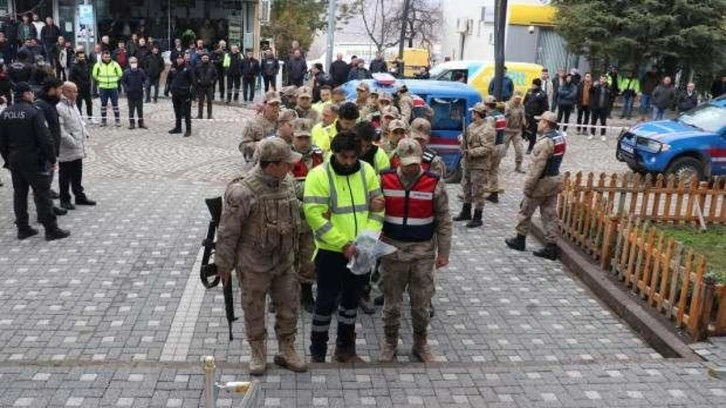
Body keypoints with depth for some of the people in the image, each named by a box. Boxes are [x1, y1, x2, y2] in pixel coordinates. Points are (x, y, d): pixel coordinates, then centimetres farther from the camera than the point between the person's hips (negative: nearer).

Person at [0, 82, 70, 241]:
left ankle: (22, 228, 20)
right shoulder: (33, 112, -15)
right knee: (42, 195, -2)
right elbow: (45, 138, -17)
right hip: (34, 161, -7)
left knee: (19, 194, 14)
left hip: (14, 161, 7)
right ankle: (51, 229, 1)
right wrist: (52, 159, -9)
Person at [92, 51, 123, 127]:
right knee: (103, 104, 7)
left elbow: (120, 74, 6)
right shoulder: (98, 65, -2)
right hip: (103, 88, 1)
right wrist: (100, 80, 7)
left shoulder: (115, 64, -4)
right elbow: (94, 75, 10)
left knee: (115, 104, 2)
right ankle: (103, 120, 15)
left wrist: (114, 80, 5)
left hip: (113, 87, -1)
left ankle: (117, 120, 8)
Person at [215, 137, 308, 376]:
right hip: (254, 265, -6)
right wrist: (224, 265, -8)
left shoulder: (287, 182, -3)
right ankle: (258, 354, 33)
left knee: (289, 307, 14)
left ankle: (286, 351, 33)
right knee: (254, 311, 12)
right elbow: (227, 232, -16)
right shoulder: (242, 192, -25)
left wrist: (293, 251, 17)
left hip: (284, 262, 6)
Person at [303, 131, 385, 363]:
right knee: (327, 301, 4)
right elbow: (314, 216, -19)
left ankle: (345, 348, 34)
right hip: (330, 251, -5)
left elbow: (378, 207, 3)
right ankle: (317, 353, 21)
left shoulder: (367, 171, 1)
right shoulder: (319, 175, -14)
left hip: (360, 251, 5)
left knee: (352, 298, 17)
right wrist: (343, 244, -22)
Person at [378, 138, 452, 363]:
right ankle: (390, 342, 29)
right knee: (391, 301, 11)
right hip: (392, 250, 1)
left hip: (423, 253, 0)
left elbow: (443, 221, -2)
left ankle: (420, 344, 28)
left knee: (421, 302, 10)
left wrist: (444, 252, -2)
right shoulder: (385, 180, -4)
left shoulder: (435, 183, -6)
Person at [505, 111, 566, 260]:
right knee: (550, 214, 10)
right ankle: (551, 247, 11)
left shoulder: (545, 142, -23)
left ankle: (520, 240, 24)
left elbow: (537, 167, -24)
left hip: (542, 181, -8)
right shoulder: (561, 137, 5)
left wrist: (528, 186, -18)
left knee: (525, 211, 10)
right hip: (555, 179, 8)